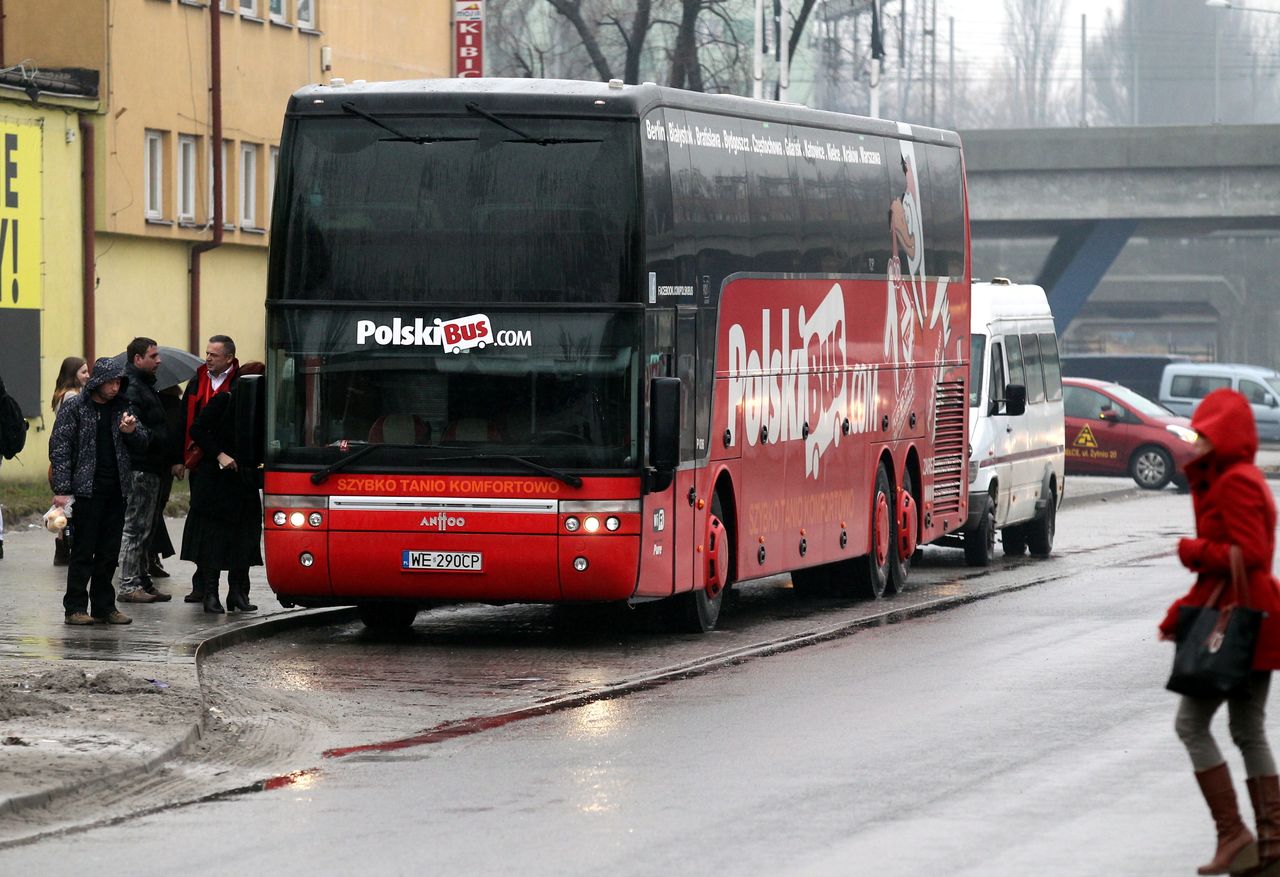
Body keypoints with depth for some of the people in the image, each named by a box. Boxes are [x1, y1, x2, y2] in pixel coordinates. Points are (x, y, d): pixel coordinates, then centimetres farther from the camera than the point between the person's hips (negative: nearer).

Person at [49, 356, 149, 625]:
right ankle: (75, 608, 1)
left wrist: (131, 431, -7)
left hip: (116, 490, 5)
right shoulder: (74, 407, -4)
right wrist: (62, 490, -14)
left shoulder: (122, 406, 11)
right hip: (87, 489, -5)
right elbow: (59, 448, -7)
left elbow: (143, 440, 18)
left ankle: (104, 606, 15)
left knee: (109, 552, 8)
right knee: (83, 550, -4)